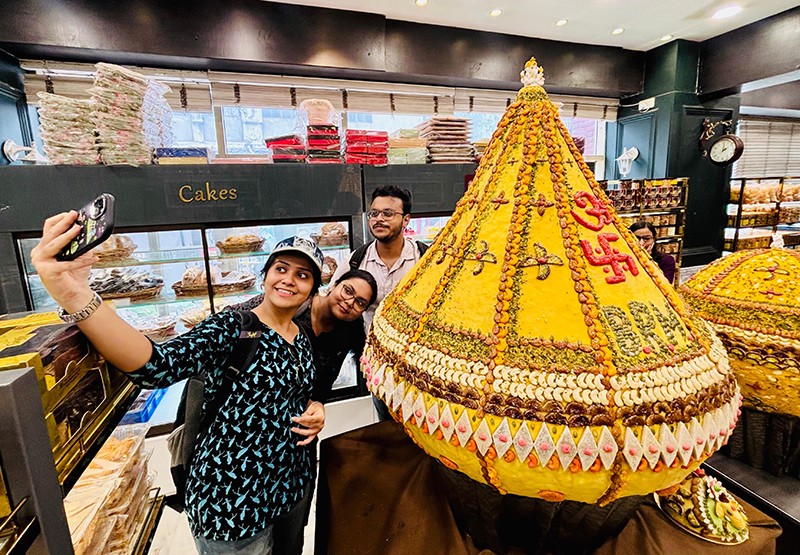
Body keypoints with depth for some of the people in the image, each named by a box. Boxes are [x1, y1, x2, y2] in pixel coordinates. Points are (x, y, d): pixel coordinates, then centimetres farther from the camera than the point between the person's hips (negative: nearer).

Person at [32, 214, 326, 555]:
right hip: (232, 500, -6)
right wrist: (74, 296, -49)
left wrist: (315, 409, -5)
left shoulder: (302, 340, 1)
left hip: (294, 486, 7)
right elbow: (159, 365, -35)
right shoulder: (231, 328, -18)